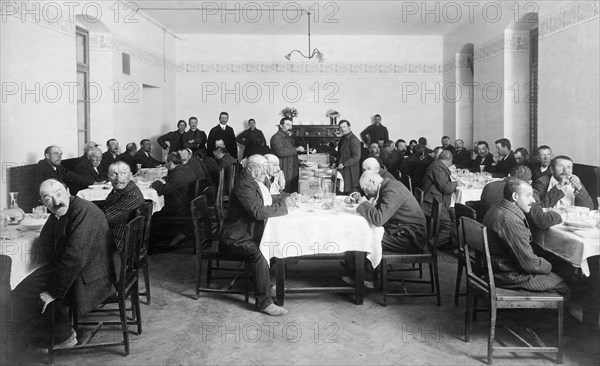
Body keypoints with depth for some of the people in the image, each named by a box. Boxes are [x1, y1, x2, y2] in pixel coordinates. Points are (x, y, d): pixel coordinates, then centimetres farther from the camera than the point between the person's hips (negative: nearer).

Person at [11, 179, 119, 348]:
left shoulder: (83, 212, -26)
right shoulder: (60, 212, 6)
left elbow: (74, 259, -28)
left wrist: (54, 292, -22)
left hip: (93, 278, -10)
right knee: (20, 294, 15)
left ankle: (63, 336, 7)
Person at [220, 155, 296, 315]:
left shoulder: (257, 182, 11)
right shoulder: (244, 185, -20)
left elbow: (266, 201, 24)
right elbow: (258, 211, -30)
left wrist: (283, 198, 7)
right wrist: (283, 205, -22)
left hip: (251, 232, 10)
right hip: (236, 236, -10)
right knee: (259, 257, -29)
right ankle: (264, 302, -20)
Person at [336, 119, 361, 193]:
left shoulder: (354, 140, -14)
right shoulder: (343, 138, 14)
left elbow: (356, 157, -20)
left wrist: (343, 164, -19)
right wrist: (337, 163, 11)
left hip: (350, 171, -8)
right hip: (342, 170, 8)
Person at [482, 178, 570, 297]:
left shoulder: (497, 209, 6)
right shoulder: (510, 220, -28)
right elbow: (528, 263, -22)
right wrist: (548, 266, -6)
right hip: (511, 277, -10)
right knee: (563, 287, 1)